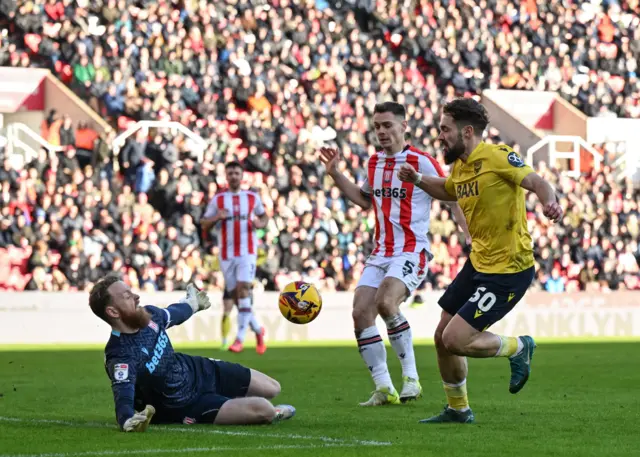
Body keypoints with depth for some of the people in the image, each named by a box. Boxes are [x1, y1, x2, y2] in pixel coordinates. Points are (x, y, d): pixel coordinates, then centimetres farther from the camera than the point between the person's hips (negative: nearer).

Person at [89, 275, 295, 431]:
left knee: (272, 388, 13)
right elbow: (123, 396, -50)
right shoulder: (120, 356, -36)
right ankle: (271, 415, 18)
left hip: (197, 370, 8)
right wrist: (128, 420, -75)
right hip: (183, 406, -8)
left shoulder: (148, 315, -13)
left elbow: (173, 314, 12)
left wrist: (193, 303, 36)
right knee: (263, 409, -18)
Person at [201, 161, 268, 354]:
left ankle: (240, 338, -19)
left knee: (243, 290, -18)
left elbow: (264, 216, 20)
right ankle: (258, 330, 24)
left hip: (247, 253, -2)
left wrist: (260, 223, -3)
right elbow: (204, 225, 8)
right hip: (227, 255, 2)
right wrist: (217, 217, -13)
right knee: (234, 295, 3)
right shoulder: (218, 200, 7)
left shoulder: (253, 197, 7)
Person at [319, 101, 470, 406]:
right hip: (381, 252, 7)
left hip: (411, 252, -7)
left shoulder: (421, 162, -8)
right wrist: (335, 175, 21)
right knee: (360, 313, -6)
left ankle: (411, 378, -16)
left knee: (385, 303, -30)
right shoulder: (375, 162, 13)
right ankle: (384, 389, 1)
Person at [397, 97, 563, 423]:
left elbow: (535, 181, -26)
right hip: (478, 263, 9)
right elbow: (449, 191, 31)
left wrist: (550, 203, -47)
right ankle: (458, 409, 31)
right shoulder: (460, 167, 9)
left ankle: (518, 348, 12)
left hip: (508, 270, -9)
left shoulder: (497, 157, -17)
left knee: (455, 341, -13)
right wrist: (418, 180, 15)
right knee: (442, 337, 12)